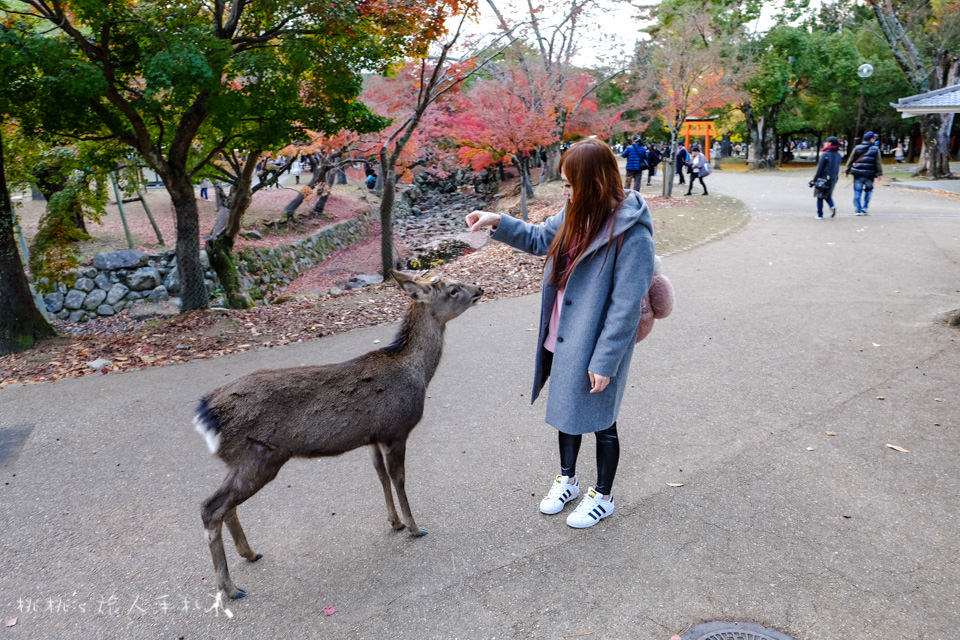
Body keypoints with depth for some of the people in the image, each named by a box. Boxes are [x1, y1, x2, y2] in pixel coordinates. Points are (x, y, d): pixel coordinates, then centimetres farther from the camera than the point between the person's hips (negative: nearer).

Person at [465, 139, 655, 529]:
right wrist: (498, 222, 4)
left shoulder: (631, 234, -24)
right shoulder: (577, 214, -1)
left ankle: (603, 497, 37)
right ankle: (567, 479, 47)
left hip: (595, 349, -7)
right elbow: (539, 238, 17)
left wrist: (605, 361, -20)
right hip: (563, 341, 7)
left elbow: (626, 305, -22)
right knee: (566, 411, 23)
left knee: (600, 422, 13)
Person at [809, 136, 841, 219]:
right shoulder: (838, 155, 3)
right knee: (828, 196, 22)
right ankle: (832, 206, -4)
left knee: (820, 197, 7)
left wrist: (814, 180, -8)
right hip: (833, 179, 6)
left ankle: (820, 215, 9)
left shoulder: (825, 154, -15)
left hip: (823, 179, -6)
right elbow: (837, 168, 9)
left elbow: (819, 168, -14)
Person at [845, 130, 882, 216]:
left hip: (858, 174, 1)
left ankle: (858, 210, 0)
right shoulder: (875, 149, -2)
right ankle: (865, 208, 10)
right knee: (868, 190, 18)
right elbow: (878, 162, -3)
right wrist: (879, 173, 0)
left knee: (857, 192, 4)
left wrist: (847, 170, 13)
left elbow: (851, 160, 5)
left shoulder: (857, 148, 1)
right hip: (869, 174, 0)